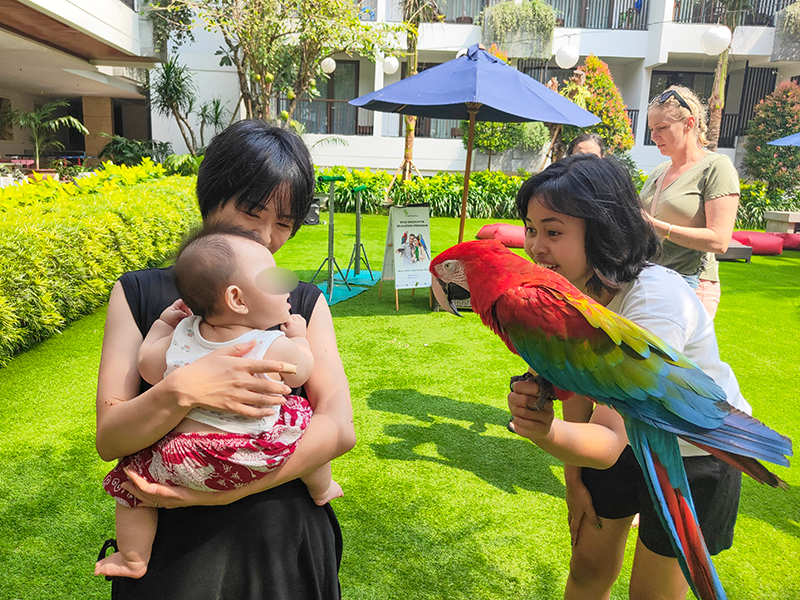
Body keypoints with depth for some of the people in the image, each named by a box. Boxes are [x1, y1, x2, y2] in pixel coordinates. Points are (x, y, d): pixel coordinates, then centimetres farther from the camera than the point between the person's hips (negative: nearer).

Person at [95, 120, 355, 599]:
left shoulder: (306, 303, -2)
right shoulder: (139, 294, -4)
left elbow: (341, 428, -13)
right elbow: (109, 439, -9)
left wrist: (222, 490, -22)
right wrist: (183, 390, -29)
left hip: (284, 541, 1)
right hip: (176, 547, 0)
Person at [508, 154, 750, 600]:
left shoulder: (655, 303, -36)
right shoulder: (571, 286, -16)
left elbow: (608, 445, -41)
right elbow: (579, 389, -6)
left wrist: (549, 432, -61)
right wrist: (574, 479, 0)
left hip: (697, 451, -5)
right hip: (624, 433, 5)